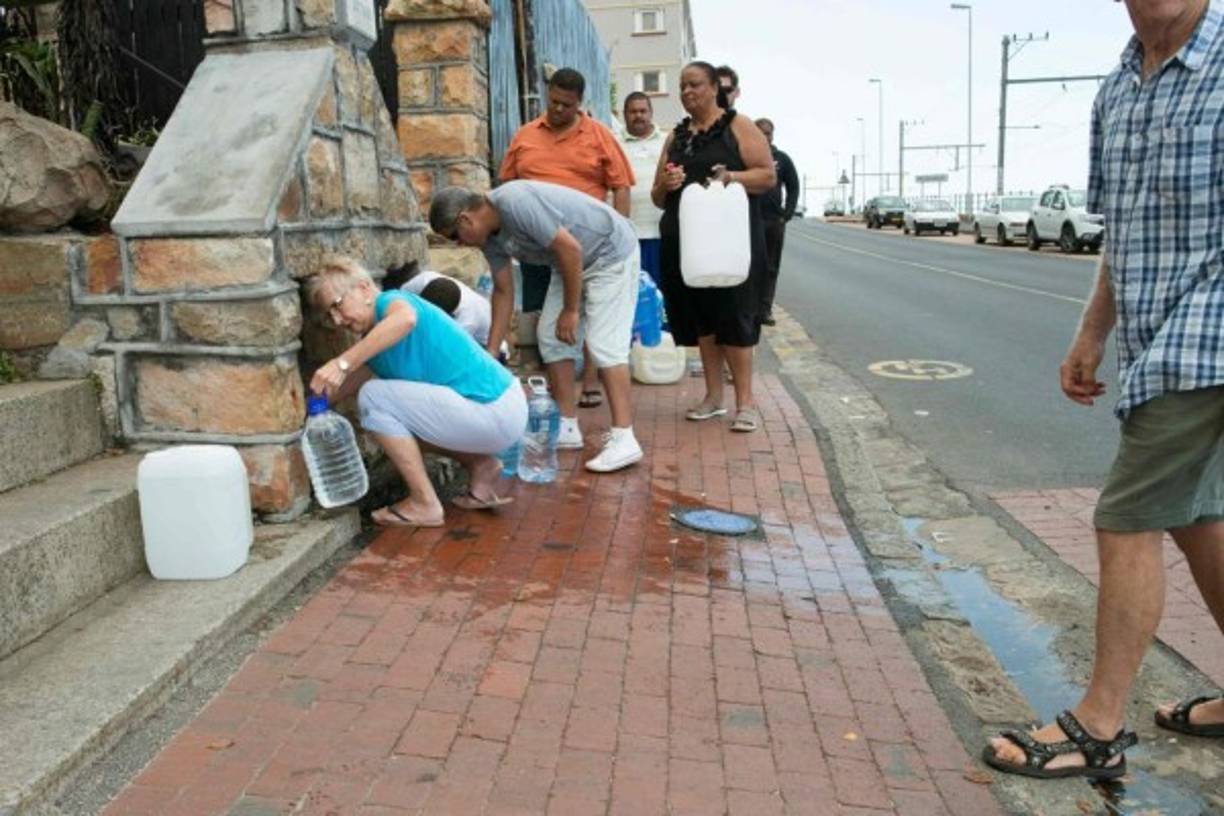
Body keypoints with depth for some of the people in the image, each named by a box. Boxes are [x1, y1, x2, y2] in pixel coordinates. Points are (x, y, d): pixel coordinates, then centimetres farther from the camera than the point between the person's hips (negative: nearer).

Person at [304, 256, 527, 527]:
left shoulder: (390, 300, -10)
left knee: (373, 397, -12)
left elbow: (405, 318, -34)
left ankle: (425, 504, -6)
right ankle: (480, 466, 17)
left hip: (495, 412, -10)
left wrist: (342, 363, -38)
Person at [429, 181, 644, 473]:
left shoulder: (516, 202, -30)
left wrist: (571, 310, -19)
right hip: (573, 262, 9)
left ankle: (623, 440, -16)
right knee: (551, 336, 5)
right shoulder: (490, 235, -2)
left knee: (604, 342, -16)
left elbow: (570, 248, -29)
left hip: (611, 252, -9)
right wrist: (490, 354, 4)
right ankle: (567, 428, 11)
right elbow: (503, 291, 6)